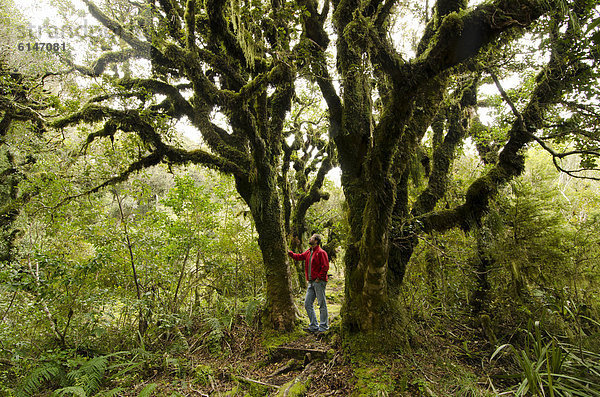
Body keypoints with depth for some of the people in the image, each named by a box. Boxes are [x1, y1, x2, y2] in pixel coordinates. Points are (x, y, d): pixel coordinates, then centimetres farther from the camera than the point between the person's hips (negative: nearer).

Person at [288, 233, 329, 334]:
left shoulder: (321, 252, -11)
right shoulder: (308, 252, 15)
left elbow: (325, 267, -15)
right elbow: (299, 257, 22)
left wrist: (319, 278, -16)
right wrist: (289, 253, 12)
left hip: (319, 282, -9)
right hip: (311, 283, 9)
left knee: (322, 304, 1)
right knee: (307, 304, 9)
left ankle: (323, 326, 10)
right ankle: (314, 326, 17)